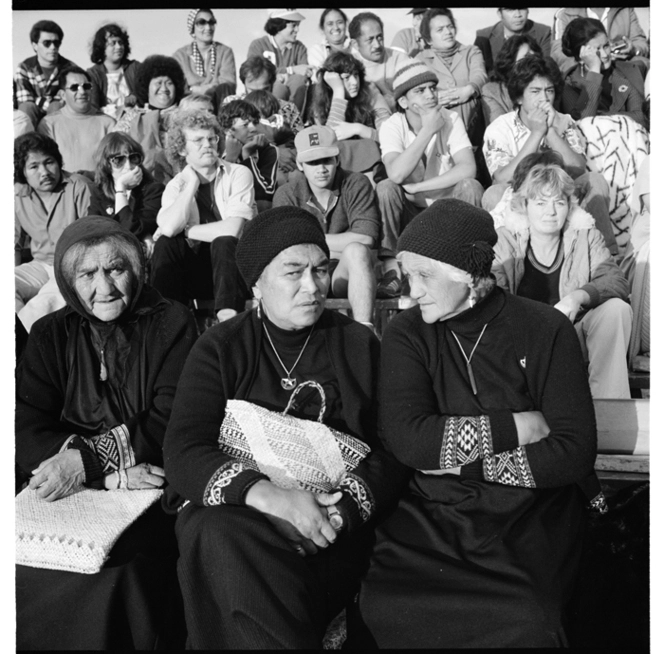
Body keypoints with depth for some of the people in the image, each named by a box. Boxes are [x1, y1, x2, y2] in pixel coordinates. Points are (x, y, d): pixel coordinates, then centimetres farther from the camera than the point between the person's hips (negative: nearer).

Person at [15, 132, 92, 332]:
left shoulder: (78, 187, -9)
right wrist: (13, 276, -1)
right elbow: (14, 245, 15)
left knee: (43, 305, -33)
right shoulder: (17, 196, 6)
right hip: (41, 265, 6)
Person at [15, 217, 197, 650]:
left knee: (114, 576, -26)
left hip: (153, 491, -2)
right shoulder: (51, 335, 9)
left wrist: (87, 458, -19)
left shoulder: (170, 323, 2)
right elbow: (26, 433, -3)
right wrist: (112, 474, -18)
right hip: (69, 494, 3)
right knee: (26, 573, -21)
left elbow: (168, 424, -6)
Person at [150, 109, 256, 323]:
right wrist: (193, 181, -12)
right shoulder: (177, 185, 3)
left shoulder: (238, 174, -6)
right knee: (165, 242, -21)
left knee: (223, 241, -31)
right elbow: (169, 228, -19)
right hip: (197, 268, 3)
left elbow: (232, 229, -21)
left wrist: (185, 231, -11)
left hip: (235, 264, -2)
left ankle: (228, 315, -39)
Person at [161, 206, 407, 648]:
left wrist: (342, 508, -19)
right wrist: (267, 495, -22)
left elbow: (392, 450, 2)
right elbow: (183, 453, -5)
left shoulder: (358, 345, 9)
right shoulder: (220, 348, 7)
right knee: (220, 541, -32)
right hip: (235, 514, 1)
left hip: (334, 525, -1)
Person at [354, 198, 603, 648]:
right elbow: (406, 439, -12)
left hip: (527, 515, -1)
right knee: (378, 604, -24)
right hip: (428, 514, 1)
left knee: (524, 623, -28)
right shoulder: (406, 335, 3)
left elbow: (575, 451, -7)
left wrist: (470, 462, -9)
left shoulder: (545, 331, -1)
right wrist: (515, 427, -13)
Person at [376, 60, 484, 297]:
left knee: (471, 187, -27)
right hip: (409, 210, 0)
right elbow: (396, 174, -29)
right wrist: (428, 130, -26)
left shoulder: (450, 119, -8)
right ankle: (391, 270, -25)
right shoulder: (392, 126, -10)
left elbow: (468, 168, -22)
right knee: (385, 188, -27)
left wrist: (417, 188, -23)